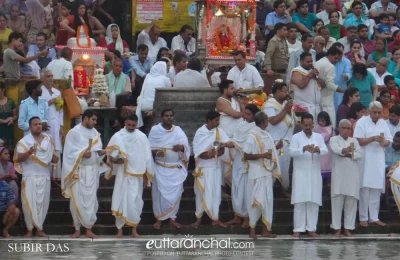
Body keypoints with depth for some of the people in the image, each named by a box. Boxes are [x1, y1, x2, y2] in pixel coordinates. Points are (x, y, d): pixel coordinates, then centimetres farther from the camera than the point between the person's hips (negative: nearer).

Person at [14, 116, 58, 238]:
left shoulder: (48, 139, 10)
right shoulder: (24, 141, -3)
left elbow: (52, 155, 19)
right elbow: (18, 158, -10)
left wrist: (55, 159, -5)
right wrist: (29, 152, -26)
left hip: (45, 176, 4)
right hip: (30, 177, -4)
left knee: (43, 202, 5)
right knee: (29, 203, -7)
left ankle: (39, 229, 12)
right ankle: (30, 229, 1)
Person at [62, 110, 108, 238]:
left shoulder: (95, 133, 11)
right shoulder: (74, 132, -7)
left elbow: (98, 149, 13)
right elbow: (69, 153, -9)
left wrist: (101, 152, -8)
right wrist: (82, 154, -23)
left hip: (92, 171, 5)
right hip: (78, 171, -5)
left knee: (91, 200, 5)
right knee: (77, 200, -1)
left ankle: (89, 229, 11)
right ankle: (77, 229, 8)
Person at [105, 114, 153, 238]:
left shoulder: (142, 137, 1)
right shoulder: (117, 136, -4)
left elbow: (146, 157, 5)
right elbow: (110, 154, -2)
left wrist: (146, 176, 4)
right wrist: (115, 159, -24)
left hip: (137, 175, 1)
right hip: (122, 174, -1)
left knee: (135, 201, 4)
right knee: (121, 200, -2)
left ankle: (134, 229, 13)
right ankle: (120, 229, 5)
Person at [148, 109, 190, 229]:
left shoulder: (178, 130, 0)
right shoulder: (155, 130, -4)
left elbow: (186, 146, -5)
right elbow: (149, 147, -2)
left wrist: (182, 147, -28)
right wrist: (156, 152, -23)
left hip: (176, 168, 2)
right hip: (161, 167, -2)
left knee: (176, 193, 3)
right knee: (160, 193, 0)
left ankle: (172, 218, 16)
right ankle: (159, 218, 11)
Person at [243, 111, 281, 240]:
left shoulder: (267, 135, 12)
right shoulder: (252, 136, -10)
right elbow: (246, 156, -13)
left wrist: (277, 147, 8)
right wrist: (262, 155, -21)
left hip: (267, 172, 8)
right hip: (257, 174, -8)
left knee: (268, 200, 8)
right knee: (257, 201, -6)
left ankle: (265, 229, 13)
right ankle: (252, 229, 1)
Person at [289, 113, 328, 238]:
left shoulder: (319, 137, 10)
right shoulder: (296, 137, 3)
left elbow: (325, 151, -4)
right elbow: (291, 151, -12)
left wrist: (318, 150, -27)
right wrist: (303, 149, -30)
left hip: (315, 174, 3)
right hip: (300, 173, -2)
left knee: (314, 201, 2)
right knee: (300, 201, -4)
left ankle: (312, 228, 8)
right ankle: (298, 229, -2)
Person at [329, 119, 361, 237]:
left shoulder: (354, 141, 13)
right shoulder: (334, 139, 3)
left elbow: (359, 154, 2)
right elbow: (336, 149, -19)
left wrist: (349, 154, -17)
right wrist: (345, 150, -40)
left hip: (352, 175, 3)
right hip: (339, 174, -3)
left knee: (351, 202, 3)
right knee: (337, 201, -3)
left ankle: (348, 228, 9)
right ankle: (337, 228, 2)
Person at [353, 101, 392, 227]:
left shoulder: (383, 123, 10)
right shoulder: (362, 122, -5)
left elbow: (389, 141, 10)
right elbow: (358, 141, -10)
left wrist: (384, 142, -13)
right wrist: (373, 138, -21)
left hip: (378, 160, 5)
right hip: (365, 160, -5)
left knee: (377, 189, 7)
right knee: (365, 189, -2)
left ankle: (374, 217, 14)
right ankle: (363, 218, 4)